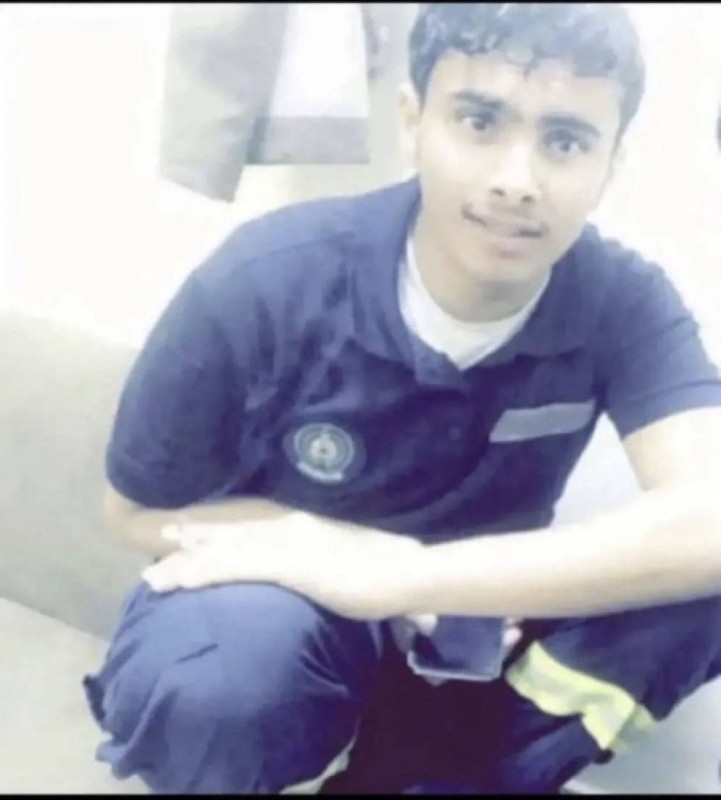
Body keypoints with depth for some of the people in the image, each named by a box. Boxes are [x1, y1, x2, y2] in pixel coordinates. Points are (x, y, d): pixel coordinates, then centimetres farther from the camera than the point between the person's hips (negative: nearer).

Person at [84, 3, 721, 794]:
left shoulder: (624, 301, -18)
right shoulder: (269, 282, -22)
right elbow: (140, 509, -10)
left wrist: (401, 577, -37)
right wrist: (352, 549, -25)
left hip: (471, 633, 3)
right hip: (295, 610, -2)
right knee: (225, 664, -38)